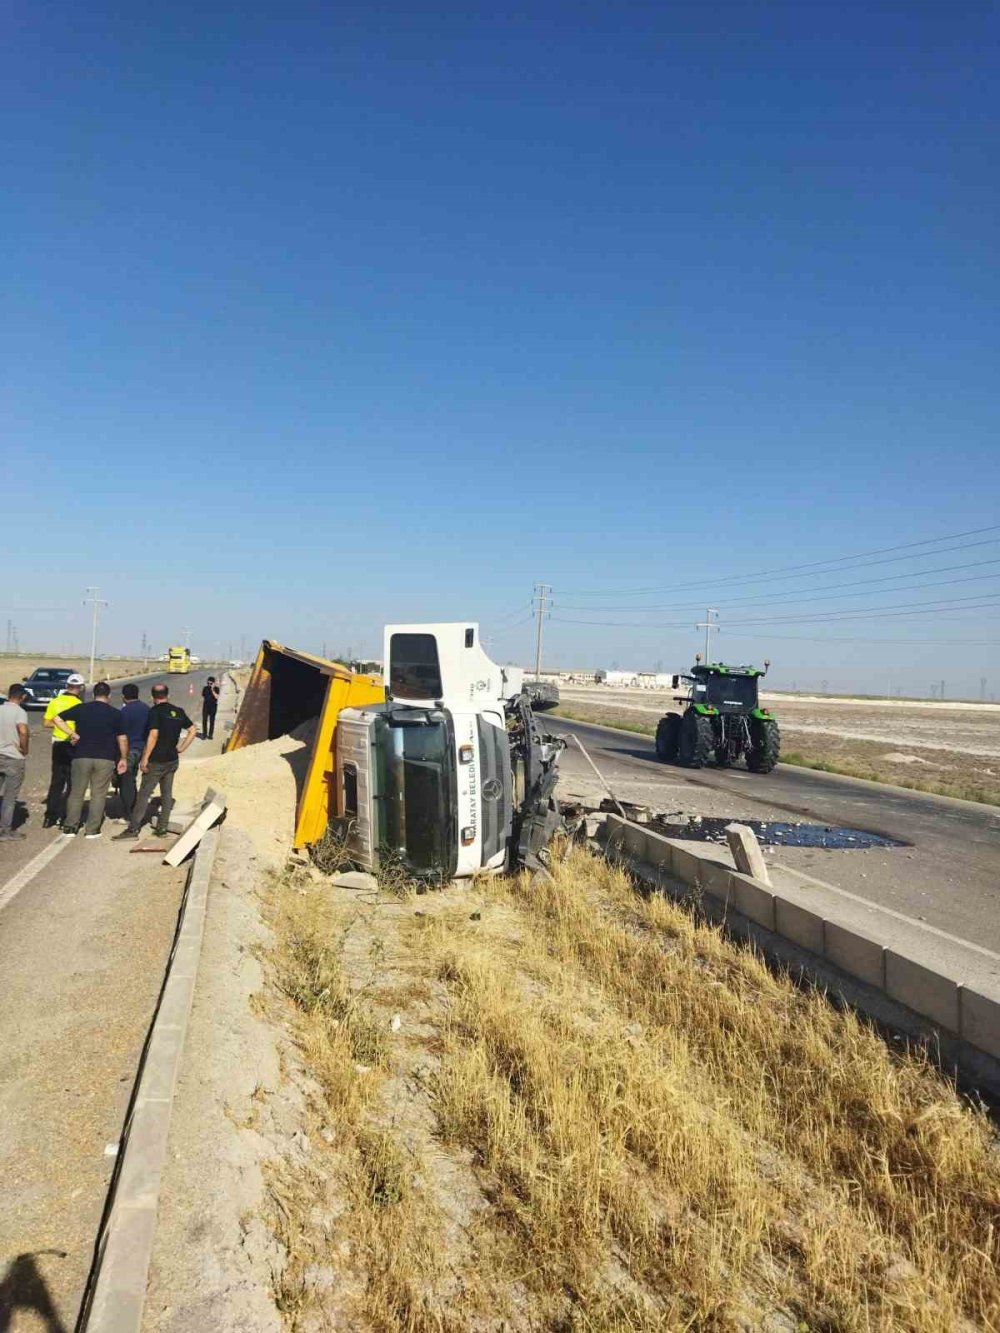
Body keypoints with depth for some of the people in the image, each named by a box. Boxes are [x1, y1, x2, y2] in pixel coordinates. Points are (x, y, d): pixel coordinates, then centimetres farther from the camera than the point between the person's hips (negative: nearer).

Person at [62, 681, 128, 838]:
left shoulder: (81, 709, 2)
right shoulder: (115, 714, -2)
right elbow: (122, 739, -1)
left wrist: (72, 733, 1)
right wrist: (123, 758, 8)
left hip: (81, 756, 1)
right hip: (105, 759, -1)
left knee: (76, 793, 12)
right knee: (98, 795, 6)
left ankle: (69, 828, 13)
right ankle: (92, 830, 6)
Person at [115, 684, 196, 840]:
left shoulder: (155, 711, -11)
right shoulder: (178, 711, 7)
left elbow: (153, 735, -19)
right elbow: (193, 730, 9)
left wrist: (145, 758, -16)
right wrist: (180, 749, 9)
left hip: (156, 760, -6)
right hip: (172, 760, 6)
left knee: (144, 793, -2)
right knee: (167, 794, 11)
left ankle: (133, 828, -2)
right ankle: (162, 828, 13)